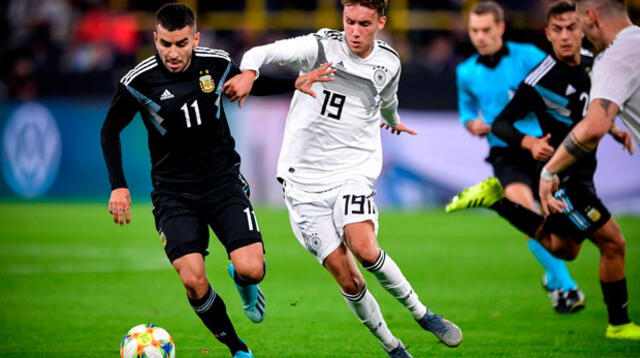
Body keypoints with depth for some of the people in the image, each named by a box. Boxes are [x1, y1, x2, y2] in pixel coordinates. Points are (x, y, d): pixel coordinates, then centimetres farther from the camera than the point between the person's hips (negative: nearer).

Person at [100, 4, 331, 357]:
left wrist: (295, 83, 5)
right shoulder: (138, 82, -14)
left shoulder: (216, 63, -7)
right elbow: (110, 130, 2)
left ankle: (242, 280, 24)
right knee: (193, 281, -17)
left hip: (223, 181, 2)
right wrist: (118, 186, -5)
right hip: (173, 192, -1)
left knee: (251, 270, -16)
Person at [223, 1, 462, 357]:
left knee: (364, 247, -26)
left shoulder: (388, 63, 3)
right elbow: (264, 52, -23)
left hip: (354, 170, 1)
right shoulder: (321, 47, -10)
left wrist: (393, 121, 48)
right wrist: (249, 72, -45)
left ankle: (421, 313, -6)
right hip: (304, 177, -1)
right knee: (344, 274, -6)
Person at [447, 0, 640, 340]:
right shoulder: (541, 80, -22)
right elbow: (500, 124, -17)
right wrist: (530, 142, -35)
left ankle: (497, 201, 29)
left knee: (564, 249, 24)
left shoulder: (588, 65, 2)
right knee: (613, 242, -10)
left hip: (581, 175, 9)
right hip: (562, 176, -9)